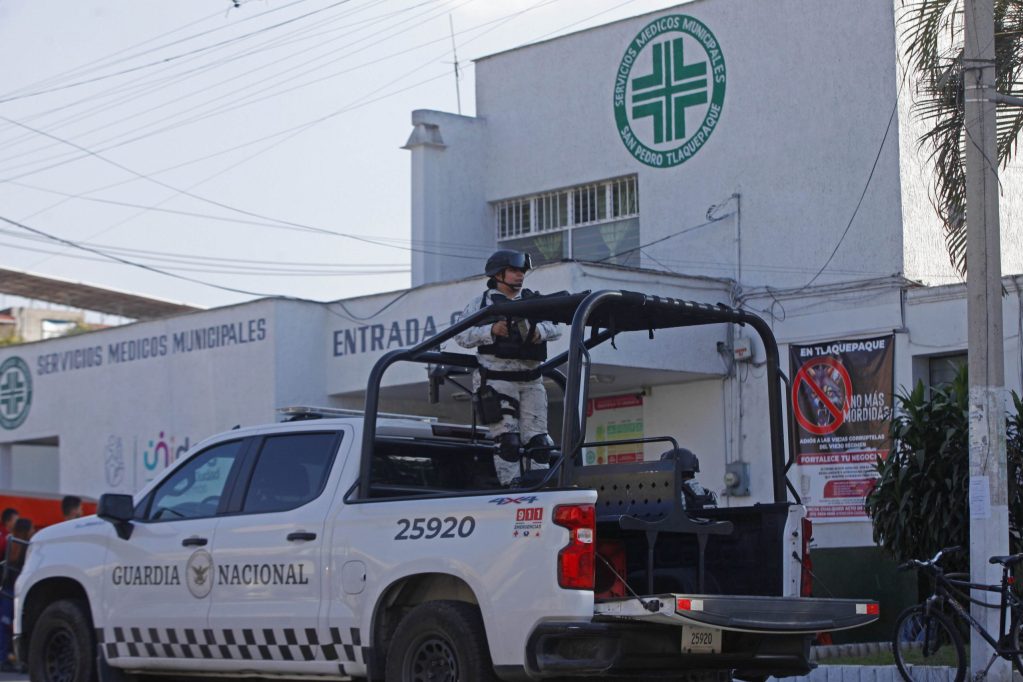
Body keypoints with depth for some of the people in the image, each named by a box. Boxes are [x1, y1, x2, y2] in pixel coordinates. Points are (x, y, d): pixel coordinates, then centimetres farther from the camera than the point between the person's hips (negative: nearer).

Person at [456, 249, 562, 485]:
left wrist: (538, 331, -16)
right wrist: (491, 330, -16)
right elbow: (461, 336, -3)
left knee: (538, 441, 1)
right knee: (508, 441, -11)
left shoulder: (533, 301, 16)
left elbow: (555, 327, 6)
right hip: (496, 379, -4)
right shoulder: (481, 303, 6)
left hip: (531, 381, 4)